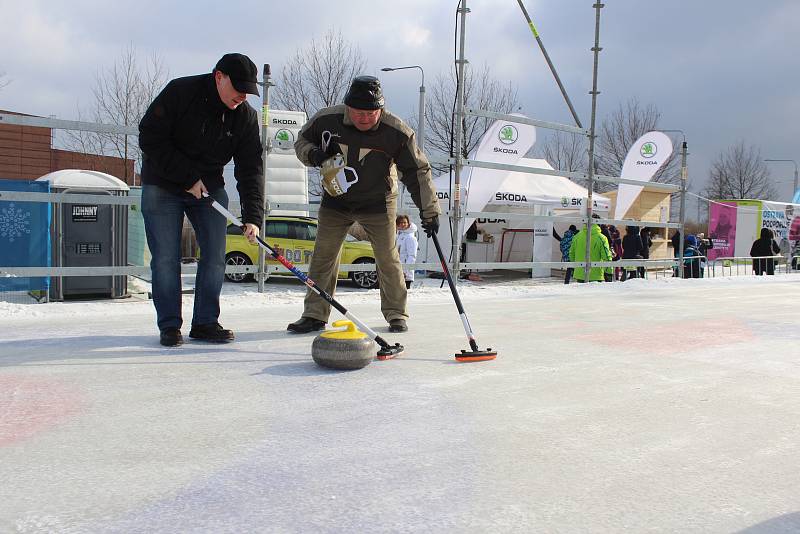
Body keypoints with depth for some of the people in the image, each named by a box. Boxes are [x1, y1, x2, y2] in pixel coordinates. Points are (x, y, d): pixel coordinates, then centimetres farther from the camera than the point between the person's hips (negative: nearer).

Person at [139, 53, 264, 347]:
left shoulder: (246, 117, -10)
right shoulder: (179, 92, -19)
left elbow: (250, 169, -12)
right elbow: (150, 139, -19)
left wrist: (252, 217, -22)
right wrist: (189, 178, -21)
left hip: (210, 188, 4)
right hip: (163, 185, -3)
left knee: (215, 254, -2)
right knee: (166, 257, -5)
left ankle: (205, 322, 8)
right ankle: (169, 325, 6)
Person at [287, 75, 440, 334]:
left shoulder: (396, 131, -22)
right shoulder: (326, 119, -16)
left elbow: (417, 171, -14)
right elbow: (302, 140, 4)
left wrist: (429, 211, -15)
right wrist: (313, 154, -20)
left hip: (377, 203, -2)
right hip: (335, 199, 2)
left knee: (387, 258, -2)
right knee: (323, 255, 1)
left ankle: (396, 313, 15)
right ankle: (314, 314, 12)